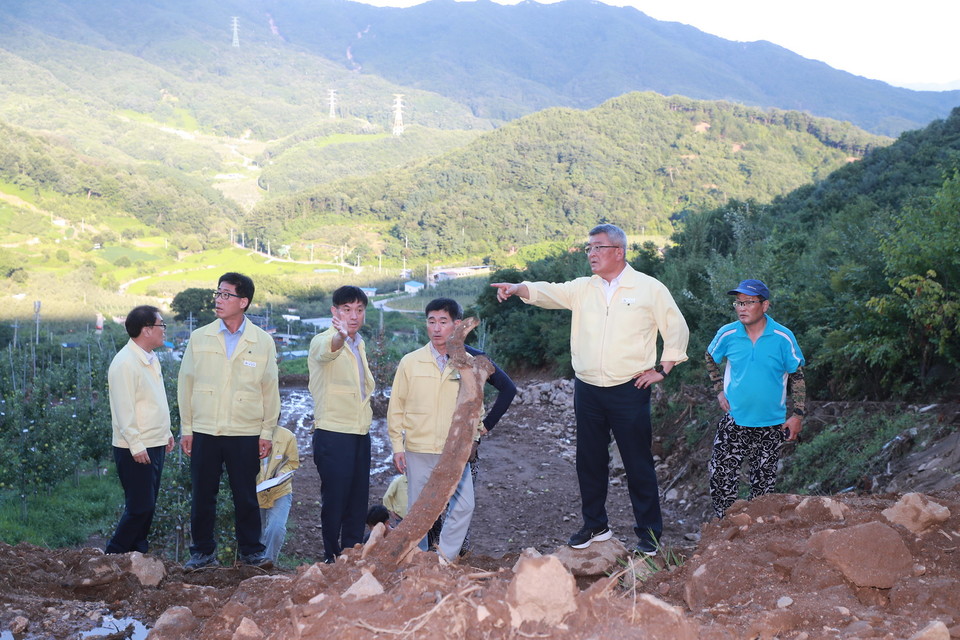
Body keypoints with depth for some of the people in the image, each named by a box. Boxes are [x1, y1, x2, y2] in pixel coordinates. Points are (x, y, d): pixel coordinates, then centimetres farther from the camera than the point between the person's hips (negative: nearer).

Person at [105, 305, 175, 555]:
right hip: (136, 449, -9)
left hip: (155, 444, 9)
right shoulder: (125, 363, -17)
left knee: (148, 505, 13)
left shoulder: (151, 359, 13)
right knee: (140, 507, -7)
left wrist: (166, 432, 21)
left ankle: (138, 553, 22)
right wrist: (136, 445, -22)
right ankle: (114, 556, 5)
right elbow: (124, 410, -20)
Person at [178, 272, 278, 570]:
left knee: (246, 496, 5)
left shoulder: (263, 342, 1)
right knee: (202, 495, 7)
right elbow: (186, 384, 7)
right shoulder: (199, 338, 4)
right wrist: (186, 428, 4)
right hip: (204, 432, 1)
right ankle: (203, 551, 21)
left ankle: (251, 550, 19)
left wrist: (267, 432, 2)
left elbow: (270, 390, 4)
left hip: (245, 434, -1)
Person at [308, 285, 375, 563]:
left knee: (358, 501, 10)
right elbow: (325, 351, -36)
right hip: (333, 435, -7)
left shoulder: (359, 344, 15)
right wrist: (340, 336, -58)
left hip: (361, 435, 7)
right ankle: (332, 559, 8)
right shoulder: (322, 341, -10)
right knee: (334, 499, -3)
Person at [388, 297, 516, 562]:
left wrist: (484, 426, 7)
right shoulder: (410, 362, -2)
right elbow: (396, 407, 4)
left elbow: (507, 389, 10)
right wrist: (397, 445, 0)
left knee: (464, 506, -8)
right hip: (418, 451, -1)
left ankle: (444, 559, 9)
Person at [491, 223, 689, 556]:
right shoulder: (582, 288, 8)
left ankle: (649, 532, 14)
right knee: (589, 462, 13)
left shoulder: (649, 288, -2)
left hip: (629, 391, -4)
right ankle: (595, 525, 28)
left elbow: (677, 329, 3)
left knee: (638, 464, 2)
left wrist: (662, 370, -1)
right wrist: (518, 288, -23)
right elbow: (549, 292, -5)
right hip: (588, 390, 4)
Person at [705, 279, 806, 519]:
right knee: (721, 476, -3)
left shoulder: (783, 338, -9)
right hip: (734, 420, 1)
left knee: (764, 482, 10)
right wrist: (719, 390, 8)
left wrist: (797, 415, -5)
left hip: (770, 424, -1)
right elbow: (710, 358, 16)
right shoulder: (727, 334, -4)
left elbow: (797, 377, -1)